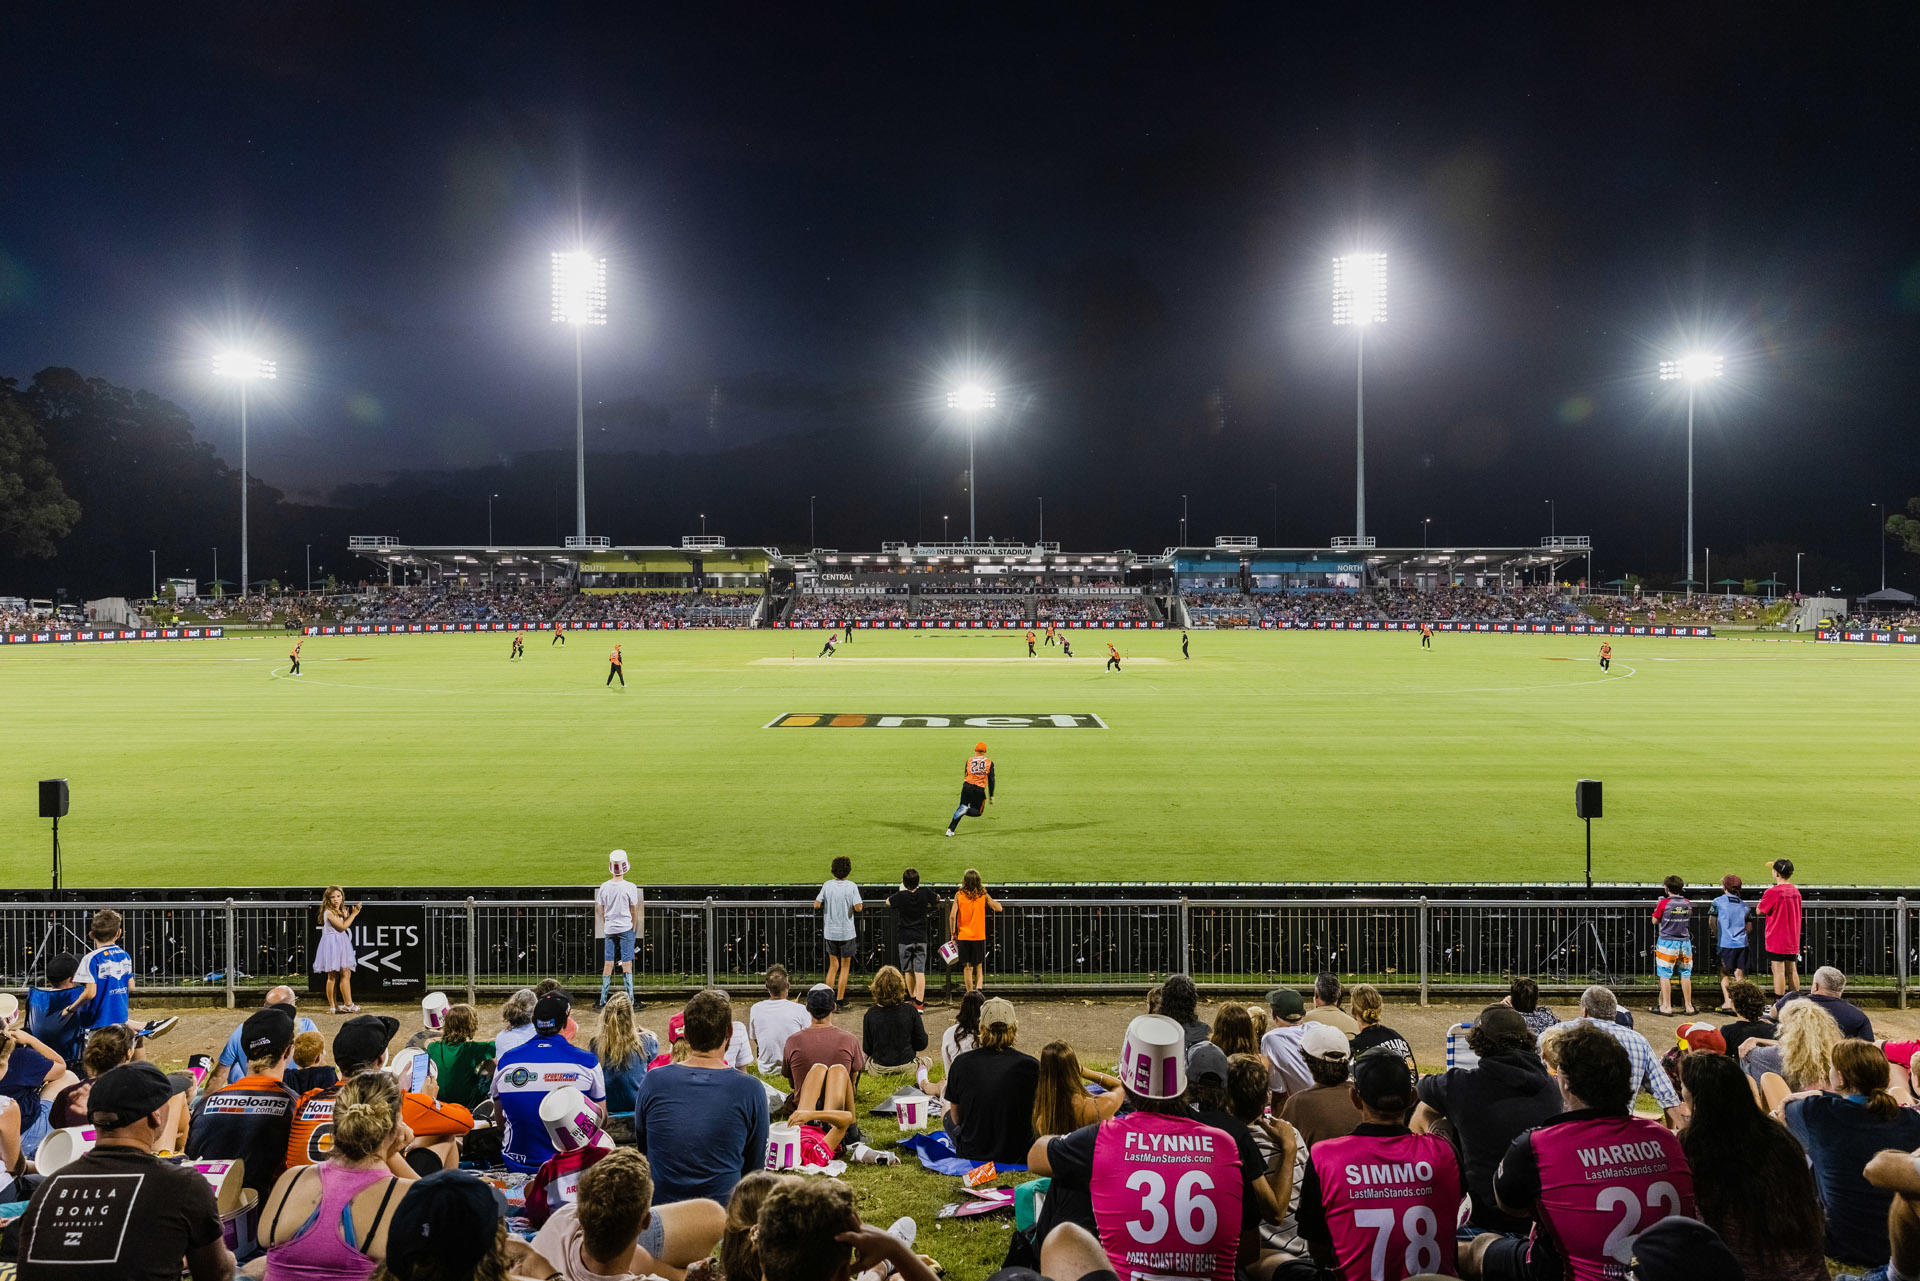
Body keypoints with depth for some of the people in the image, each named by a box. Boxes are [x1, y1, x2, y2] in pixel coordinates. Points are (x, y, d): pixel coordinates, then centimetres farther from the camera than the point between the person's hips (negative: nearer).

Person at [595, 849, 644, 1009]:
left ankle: (603, 1000, 12)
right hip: (625, 928, -3)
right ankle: (630, 1000, -1)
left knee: (607, 964, 9)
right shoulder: (630, 887, -12)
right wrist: (635, 928, 10)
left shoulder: (604, 887, -2)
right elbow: (634, 911, -4)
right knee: (627, 963, -1)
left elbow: (601, 910, 6)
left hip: (610, 929, 3)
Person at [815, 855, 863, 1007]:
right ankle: (840, 998, 9)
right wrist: (862, 906, 5)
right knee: (845, 967, 10)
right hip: (846, 932, -3)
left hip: (830, 932, 3)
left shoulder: (827, 885, -4)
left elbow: (816, 905, -5)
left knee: (833, 966, 16)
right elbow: (858, 908, -16)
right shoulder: (851, 886, -11)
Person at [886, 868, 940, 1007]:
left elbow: (888, 902, 9)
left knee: (908, 971, 15)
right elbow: (937, 899, 13)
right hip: (920, 938, 1)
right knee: (920, 971, -2)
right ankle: (919, 1002, -8)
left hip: (904, 938, -1)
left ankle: (914, 998, 25)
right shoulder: (925, 892, -8)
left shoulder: (901, 896, -13)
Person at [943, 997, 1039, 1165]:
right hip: (1019, 1157, -1)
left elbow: (957, 1118, 2)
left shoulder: (961, 1063, -11)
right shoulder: (1031, 1065, -14)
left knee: (947, 1114, 31)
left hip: (971, 1156, 1)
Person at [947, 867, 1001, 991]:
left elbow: (952, 916, -9)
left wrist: (953, 933, 1)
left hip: (963, 936, 0)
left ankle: (970, 994, 10)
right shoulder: (984, 895, -3)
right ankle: (979, 987, -10)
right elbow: (998, 908, 6)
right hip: (979, 936, 0)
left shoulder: (959, 895, -5)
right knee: (979, 966, 11)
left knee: (968, 967, 8)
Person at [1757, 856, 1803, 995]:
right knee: (1792, 971, 12)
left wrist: (1762, 899, 8)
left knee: (1778, 971, -3)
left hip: (1776, 941, -6)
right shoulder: (1796, 891, 4)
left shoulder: (1772, 892, -17)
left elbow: (1759, 910, -7)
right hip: (1793, 941, 6)